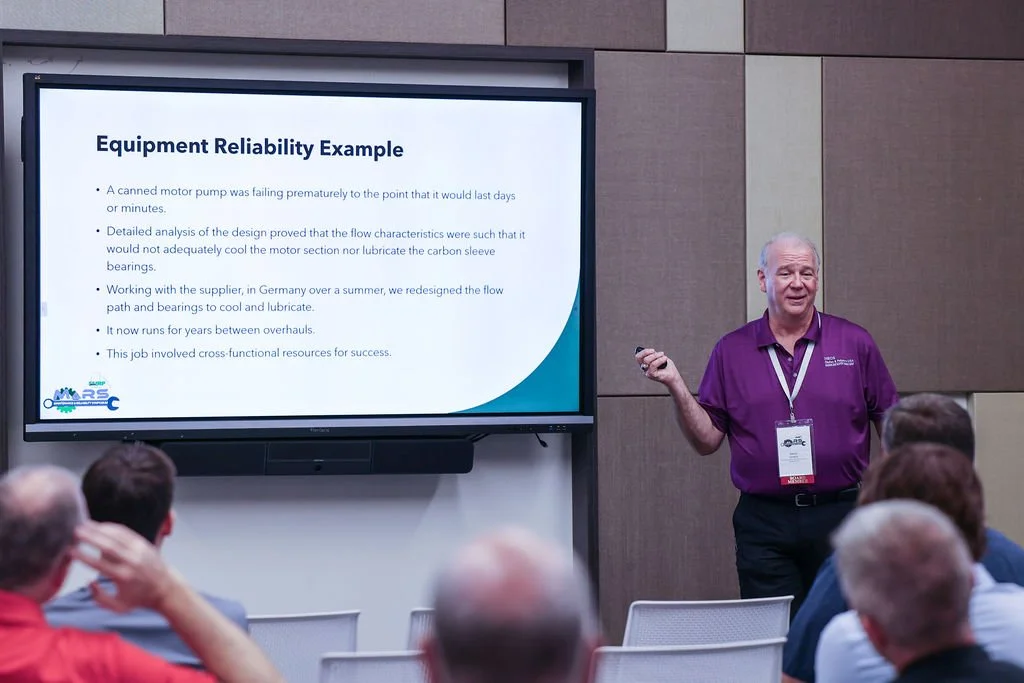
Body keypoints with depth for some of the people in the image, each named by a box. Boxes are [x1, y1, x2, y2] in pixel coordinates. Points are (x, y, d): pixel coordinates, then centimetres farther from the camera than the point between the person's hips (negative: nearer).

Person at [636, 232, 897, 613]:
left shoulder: (855, 343, 6)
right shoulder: (731, 352, 7)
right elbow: (707, 441, 6)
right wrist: (676, 387, -8)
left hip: (840, 514, 0)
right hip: (764, 523, 0)